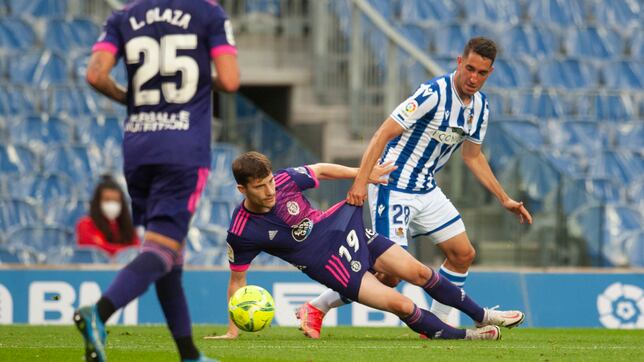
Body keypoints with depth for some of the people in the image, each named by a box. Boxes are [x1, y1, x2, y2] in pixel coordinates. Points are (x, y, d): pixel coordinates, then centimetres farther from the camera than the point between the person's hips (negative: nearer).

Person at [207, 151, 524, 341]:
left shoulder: (285, 181, -17)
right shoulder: (242, 232, -22)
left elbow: (321, 170, 4)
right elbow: (237, 281, -10)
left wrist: (364, 175, 7)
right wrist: (232, 331, -10)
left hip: (344, 228, 3)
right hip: (330, 266, -3)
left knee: (418, 273, 2)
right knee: (400, 304, -14)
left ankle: (483, 316, 24)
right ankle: (462, 336, 9)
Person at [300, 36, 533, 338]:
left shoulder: (480, 106, 4)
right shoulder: (433, 94, -22)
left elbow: (472, 156, 19)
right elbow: (384, 134, -23)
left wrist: (505, 200, 18)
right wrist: (360, 181, -32)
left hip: (427, 190, 8)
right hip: (393, 187, -8)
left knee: (463, 254, 4)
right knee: (390, 273, -13)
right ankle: (315, 308, 2)